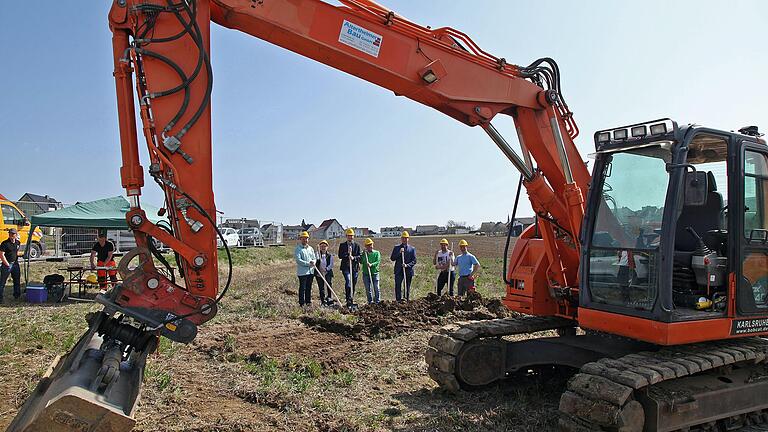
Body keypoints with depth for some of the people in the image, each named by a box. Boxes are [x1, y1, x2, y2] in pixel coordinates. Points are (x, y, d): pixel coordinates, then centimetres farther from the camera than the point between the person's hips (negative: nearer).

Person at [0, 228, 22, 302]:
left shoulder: (18, 243, 6)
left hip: (15, 264, 7)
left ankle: (17, 295, 29)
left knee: (17, 280, 16)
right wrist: (7, 265, -15)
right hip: (7, 264, -6)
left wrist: (16, 260, 14)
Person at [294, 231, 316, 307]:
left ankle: (308, 301, 21)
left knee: (309, 287, 12)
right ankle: (302, 303, 2)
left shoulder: (310, 248, 16)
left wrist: (313, 261, -9)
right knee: (302, 288, -4)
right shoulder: (298, 249, -5)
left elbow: (314, 258, 15)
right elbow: (298, 260, -14)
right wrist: (308, 263, -18)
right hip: (302, 272, -6)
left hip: (311, 271, 6)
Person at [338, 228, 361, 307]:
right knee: (348, 282, -18)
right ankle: (349, 300, -18)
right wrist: (347, 253, -14)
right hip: (346, 267, -2)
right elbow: (340, 256, -1)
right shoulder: (342, 245, 7)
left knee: (353, 284, 8)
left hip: (355, 267, 2)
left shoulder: (357, 245, 10)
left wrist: (354, 257, -16)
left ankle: (352, 299, 22)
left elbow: (360, 256, 2)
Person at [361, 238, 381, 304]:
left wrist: (371, 264, -23)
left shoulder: (377, 253, 8)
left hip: (375, 273, -1)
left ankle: (377, 301, 3)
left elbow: (378, 262, -6)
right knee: (368, 289, 3)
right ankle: (370, 301, 12)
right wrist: (365, 254, -11)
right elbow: (361, 261, -4)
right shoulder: (364, 253, 11)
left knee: (376, 288, -4)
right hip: (366, 274, 1)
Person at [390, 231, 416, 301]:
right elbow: (392, 258, 2)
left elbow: (414, 261, 2)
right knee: (398, 286, -9)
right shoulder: (396, 248, 9)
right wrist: (399, 252, -11)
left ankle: (407, 300, 16)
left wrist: (407, 265, -15)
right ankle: (398, 300, -7)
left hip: (408, 271, 1)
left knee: (407, 287, 7)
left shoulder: (412, 249, 8)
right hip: (399, 271, -1)